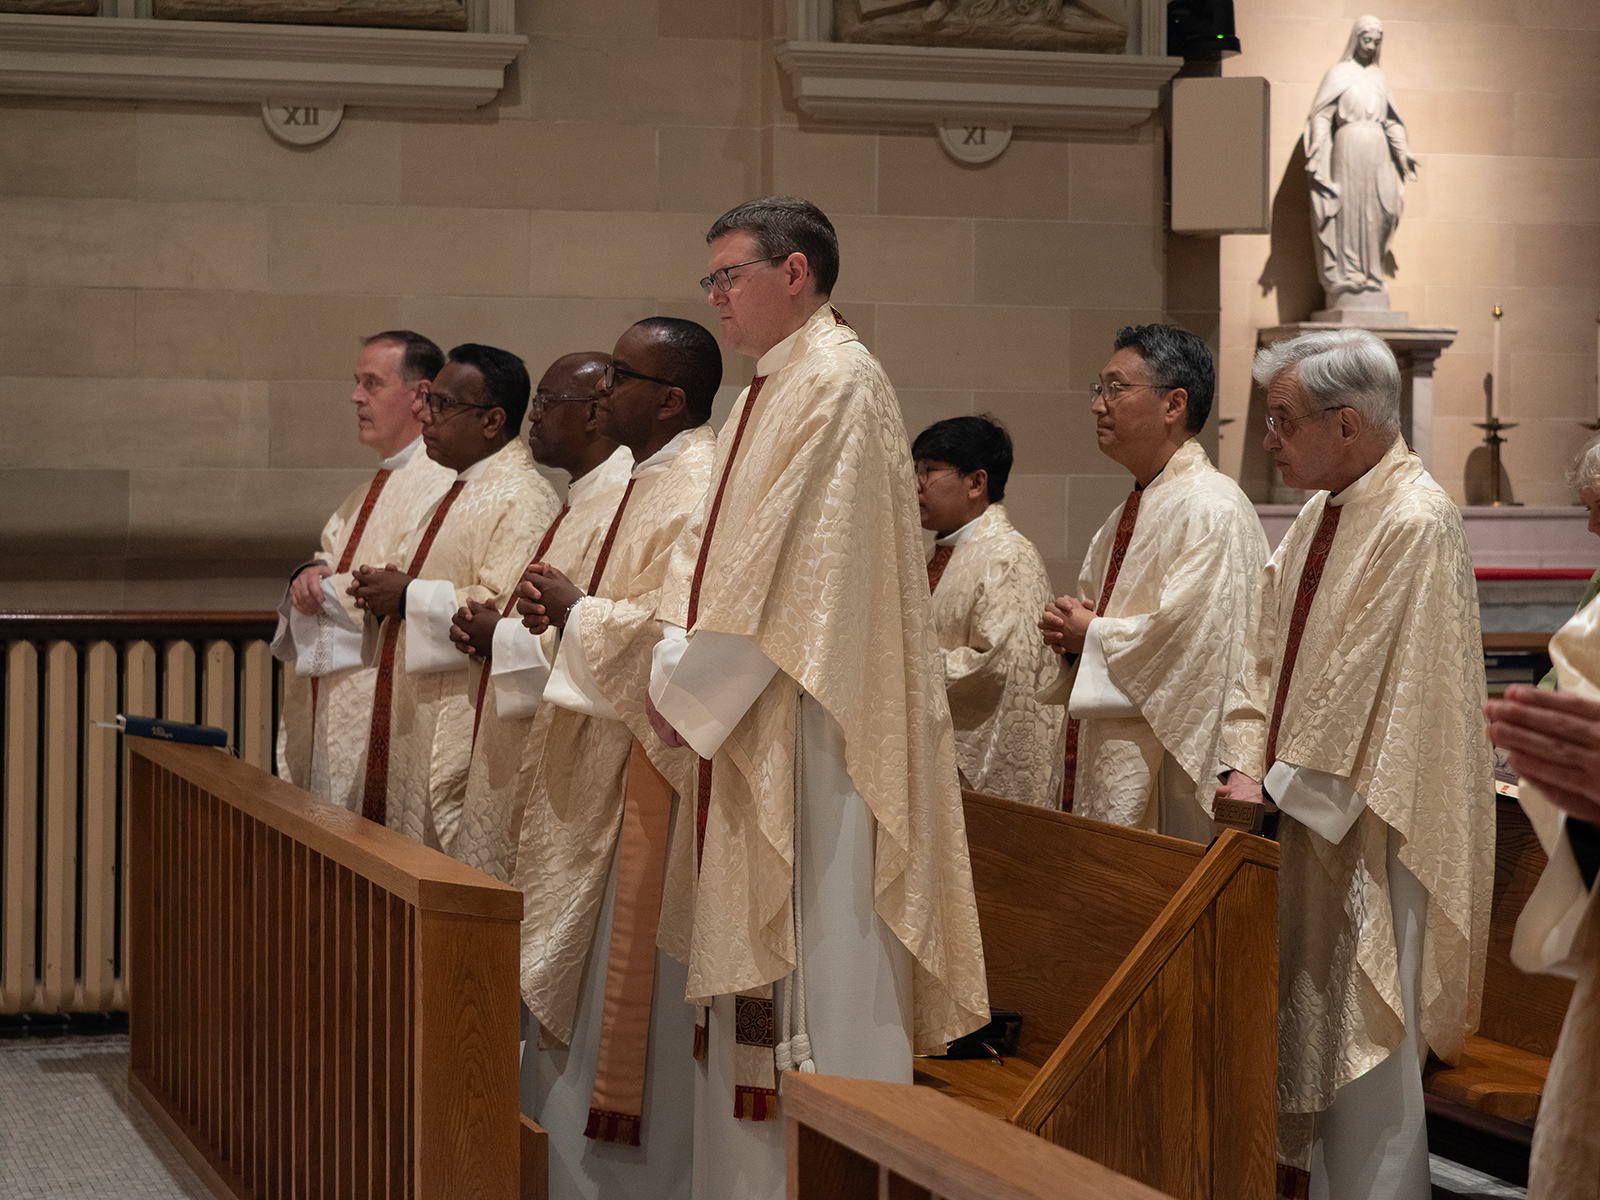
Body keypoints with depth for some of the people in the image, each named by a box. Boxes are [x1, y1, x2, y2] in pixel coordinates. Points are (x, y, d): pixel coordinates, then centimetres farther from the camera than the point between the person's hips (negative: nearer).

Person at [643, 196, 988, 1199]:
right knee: (752, 951, 12)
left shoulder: (837, 384, -14)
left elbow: (786, 566, -19)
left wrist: (692, 694, -13)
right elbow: (710, 550, 18)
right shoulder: (771, 390, 17)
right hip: (749, 724, 10)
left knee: (812, 956, -6)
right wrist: (676, 671, 3)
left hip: (808, 728, -10)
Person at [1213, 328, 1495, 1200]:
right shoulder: (1319, 516, 11)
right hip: (1299, 818, 9)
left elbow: (1372, 688, -20)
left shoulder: (1416, 523, -17)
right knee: (1299, 1027, 14)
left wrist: (1279, 787, -14)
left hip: (1367, 835, -9)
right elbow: (1269, 656, 13)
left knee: (1366, 1049, -2)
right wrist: (1248, 765, 0)